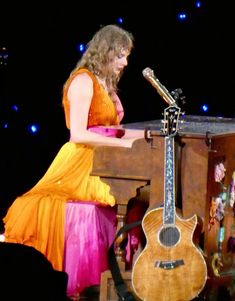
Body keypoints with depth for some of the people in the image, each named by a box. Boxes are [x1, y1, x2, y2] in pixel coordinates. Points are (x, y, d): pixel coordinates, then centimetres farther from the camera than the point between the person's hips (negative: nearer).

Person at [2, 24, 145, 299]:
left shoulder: (105, 84, 18)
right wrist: (125, 143, -20)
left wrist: (146, 134, 4)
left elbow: (106, 130, 12)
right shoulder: (84, 80, -11)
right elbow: (78, 134, -20)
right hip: (80, 166, -9)